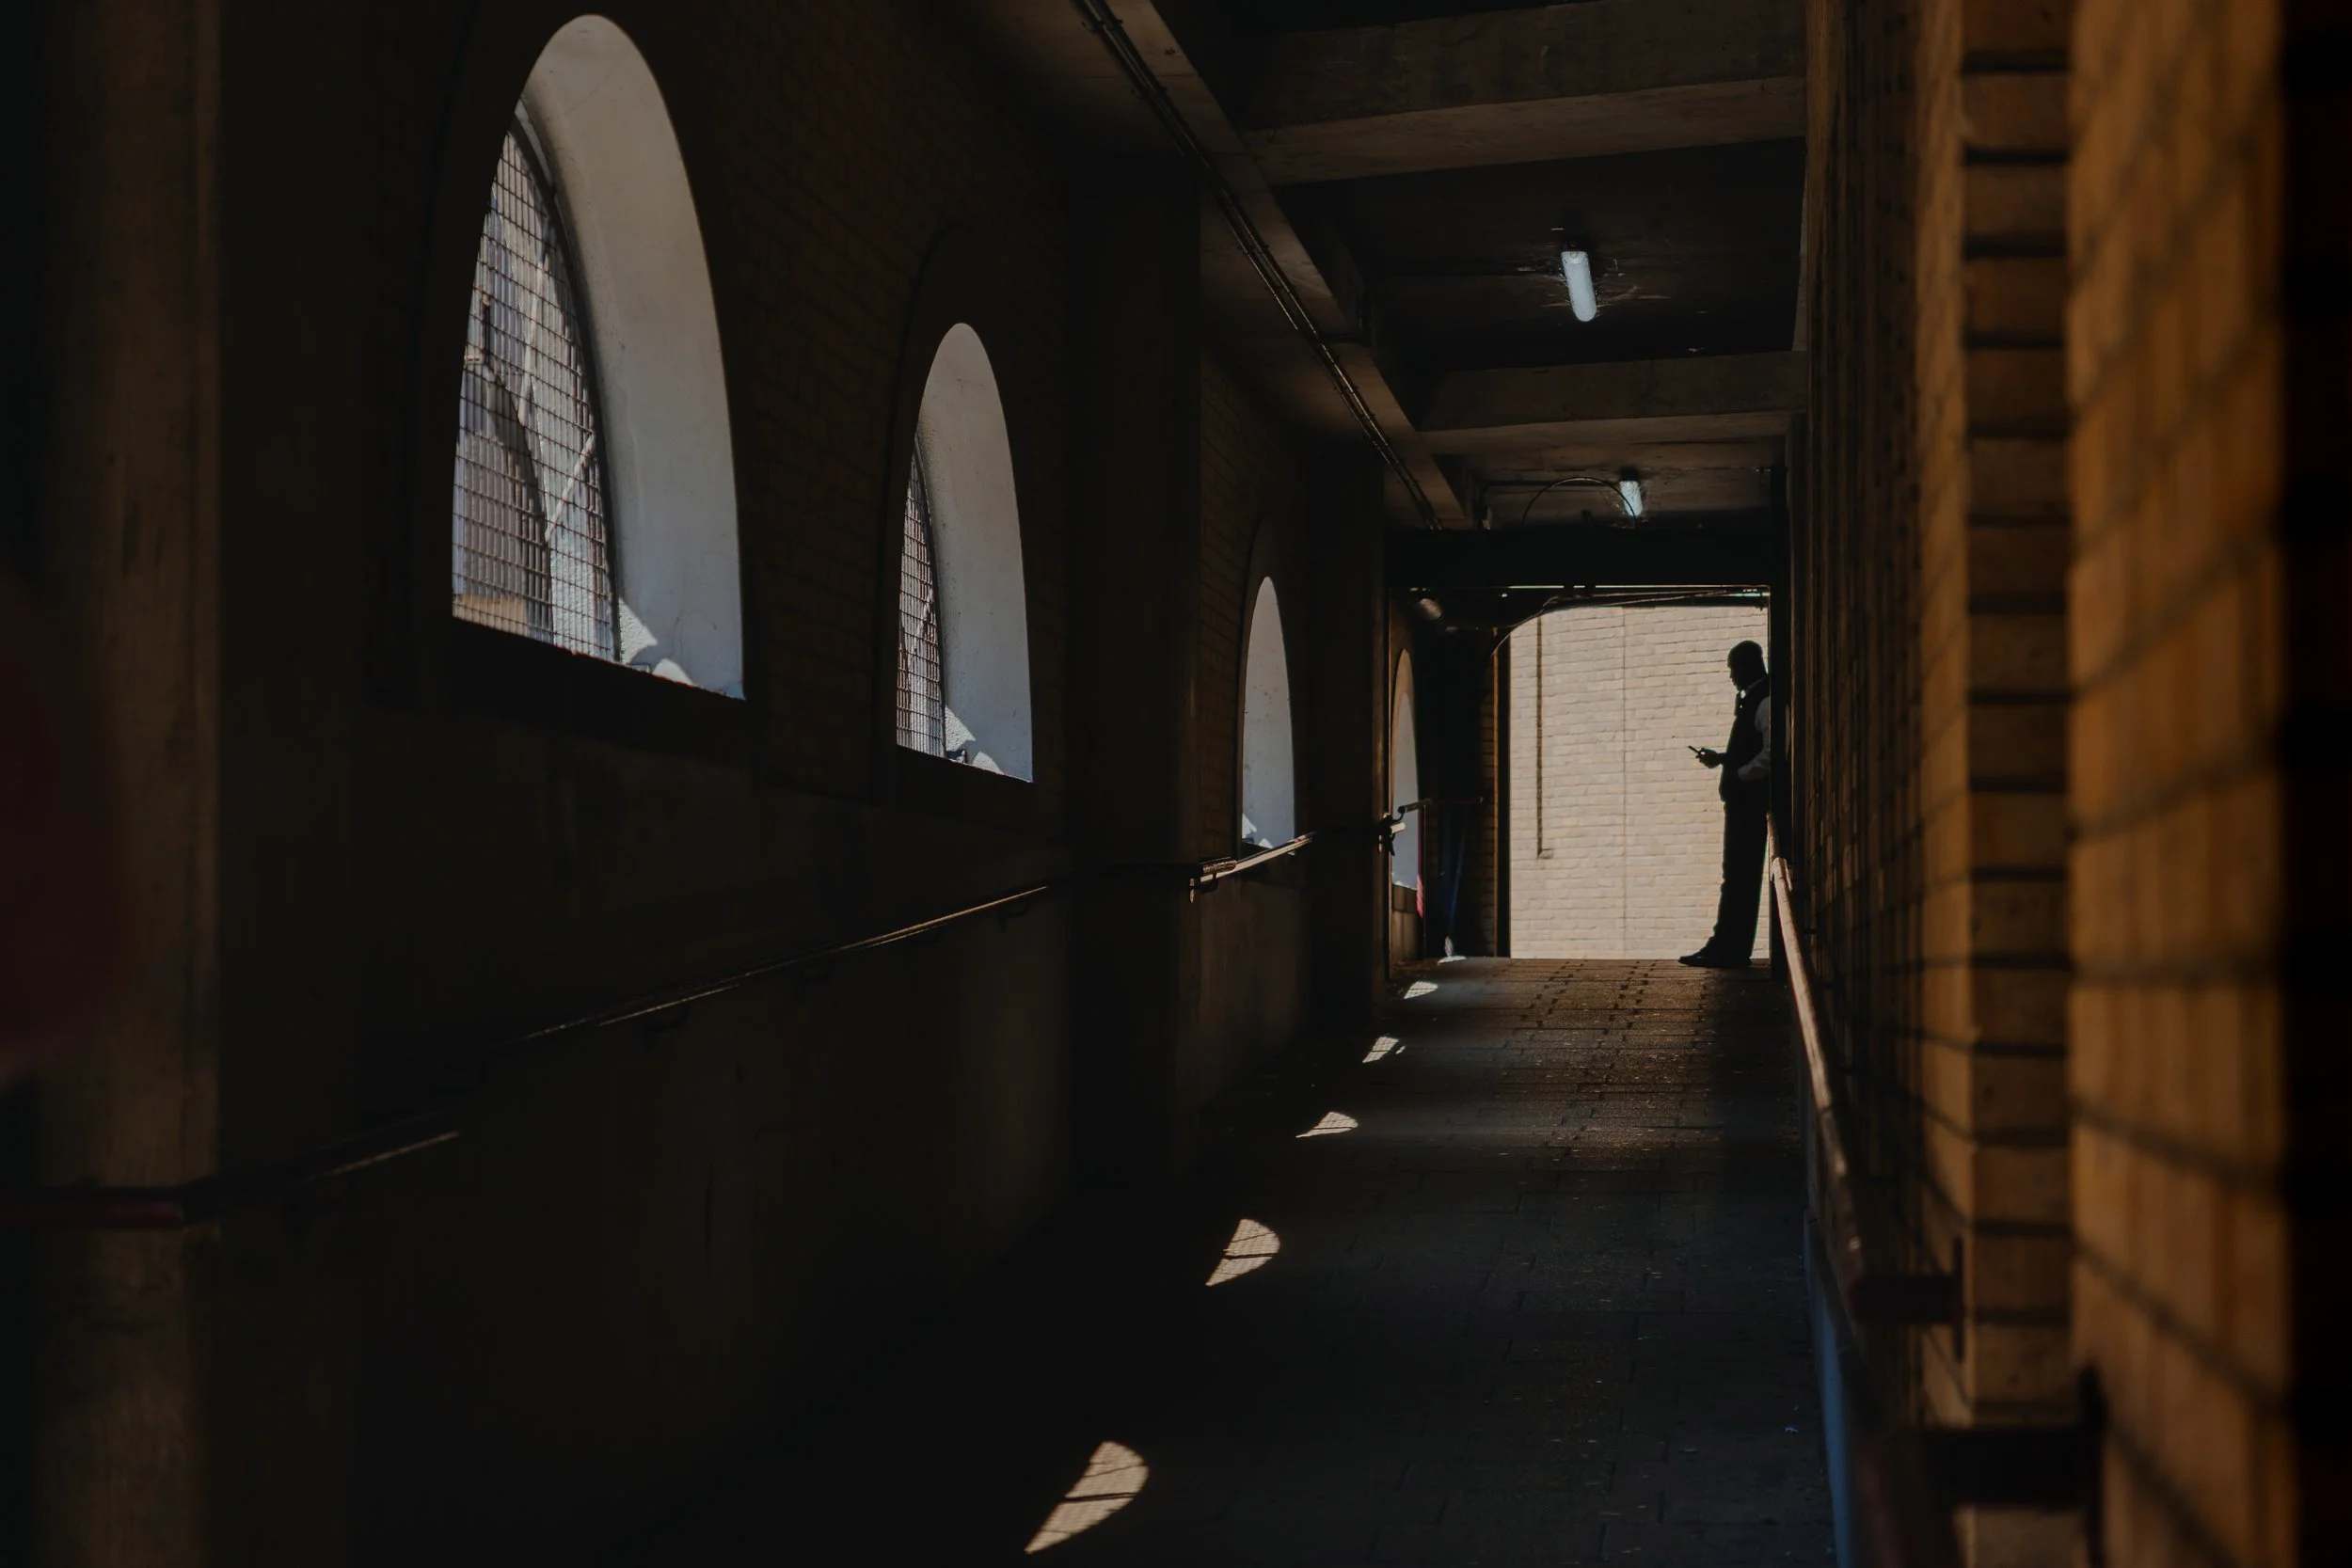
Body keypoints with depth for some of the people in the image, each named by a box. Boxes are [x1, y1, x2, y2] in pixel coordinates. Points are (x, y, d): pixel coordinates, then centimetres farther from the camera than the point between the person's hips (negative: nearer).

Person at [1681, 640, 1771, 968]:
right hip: (1742, 801, 10)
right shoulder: (1752, 701, 17)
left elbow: (1771, 754, -24)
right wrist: (1721, 759, 12)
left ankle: (1730, 950, -6)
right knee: (1737, 876, 10)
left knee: (1741, 876, -7)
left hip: (1751, 800, -10)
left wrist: (1739, 775, -17)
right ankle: (1725, 948, 13)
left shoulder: (1765, 702, -14)